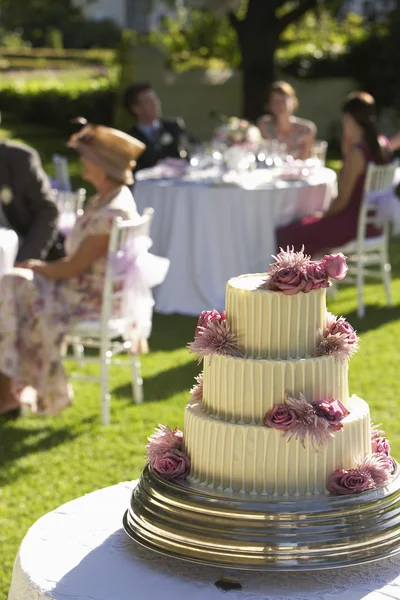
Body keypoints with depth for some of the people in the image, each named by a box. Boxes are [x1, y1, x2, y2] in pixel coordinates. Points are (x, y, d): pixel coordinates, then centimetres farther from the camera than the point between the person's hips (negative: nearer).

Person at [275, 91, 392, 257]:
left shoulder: (357, 152, -22)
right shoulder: (383, 144, 3)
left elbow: (342, 199, -18)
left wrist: (323, 217, -3)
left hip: (355, 223, -10)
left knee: (288, 235, -6)